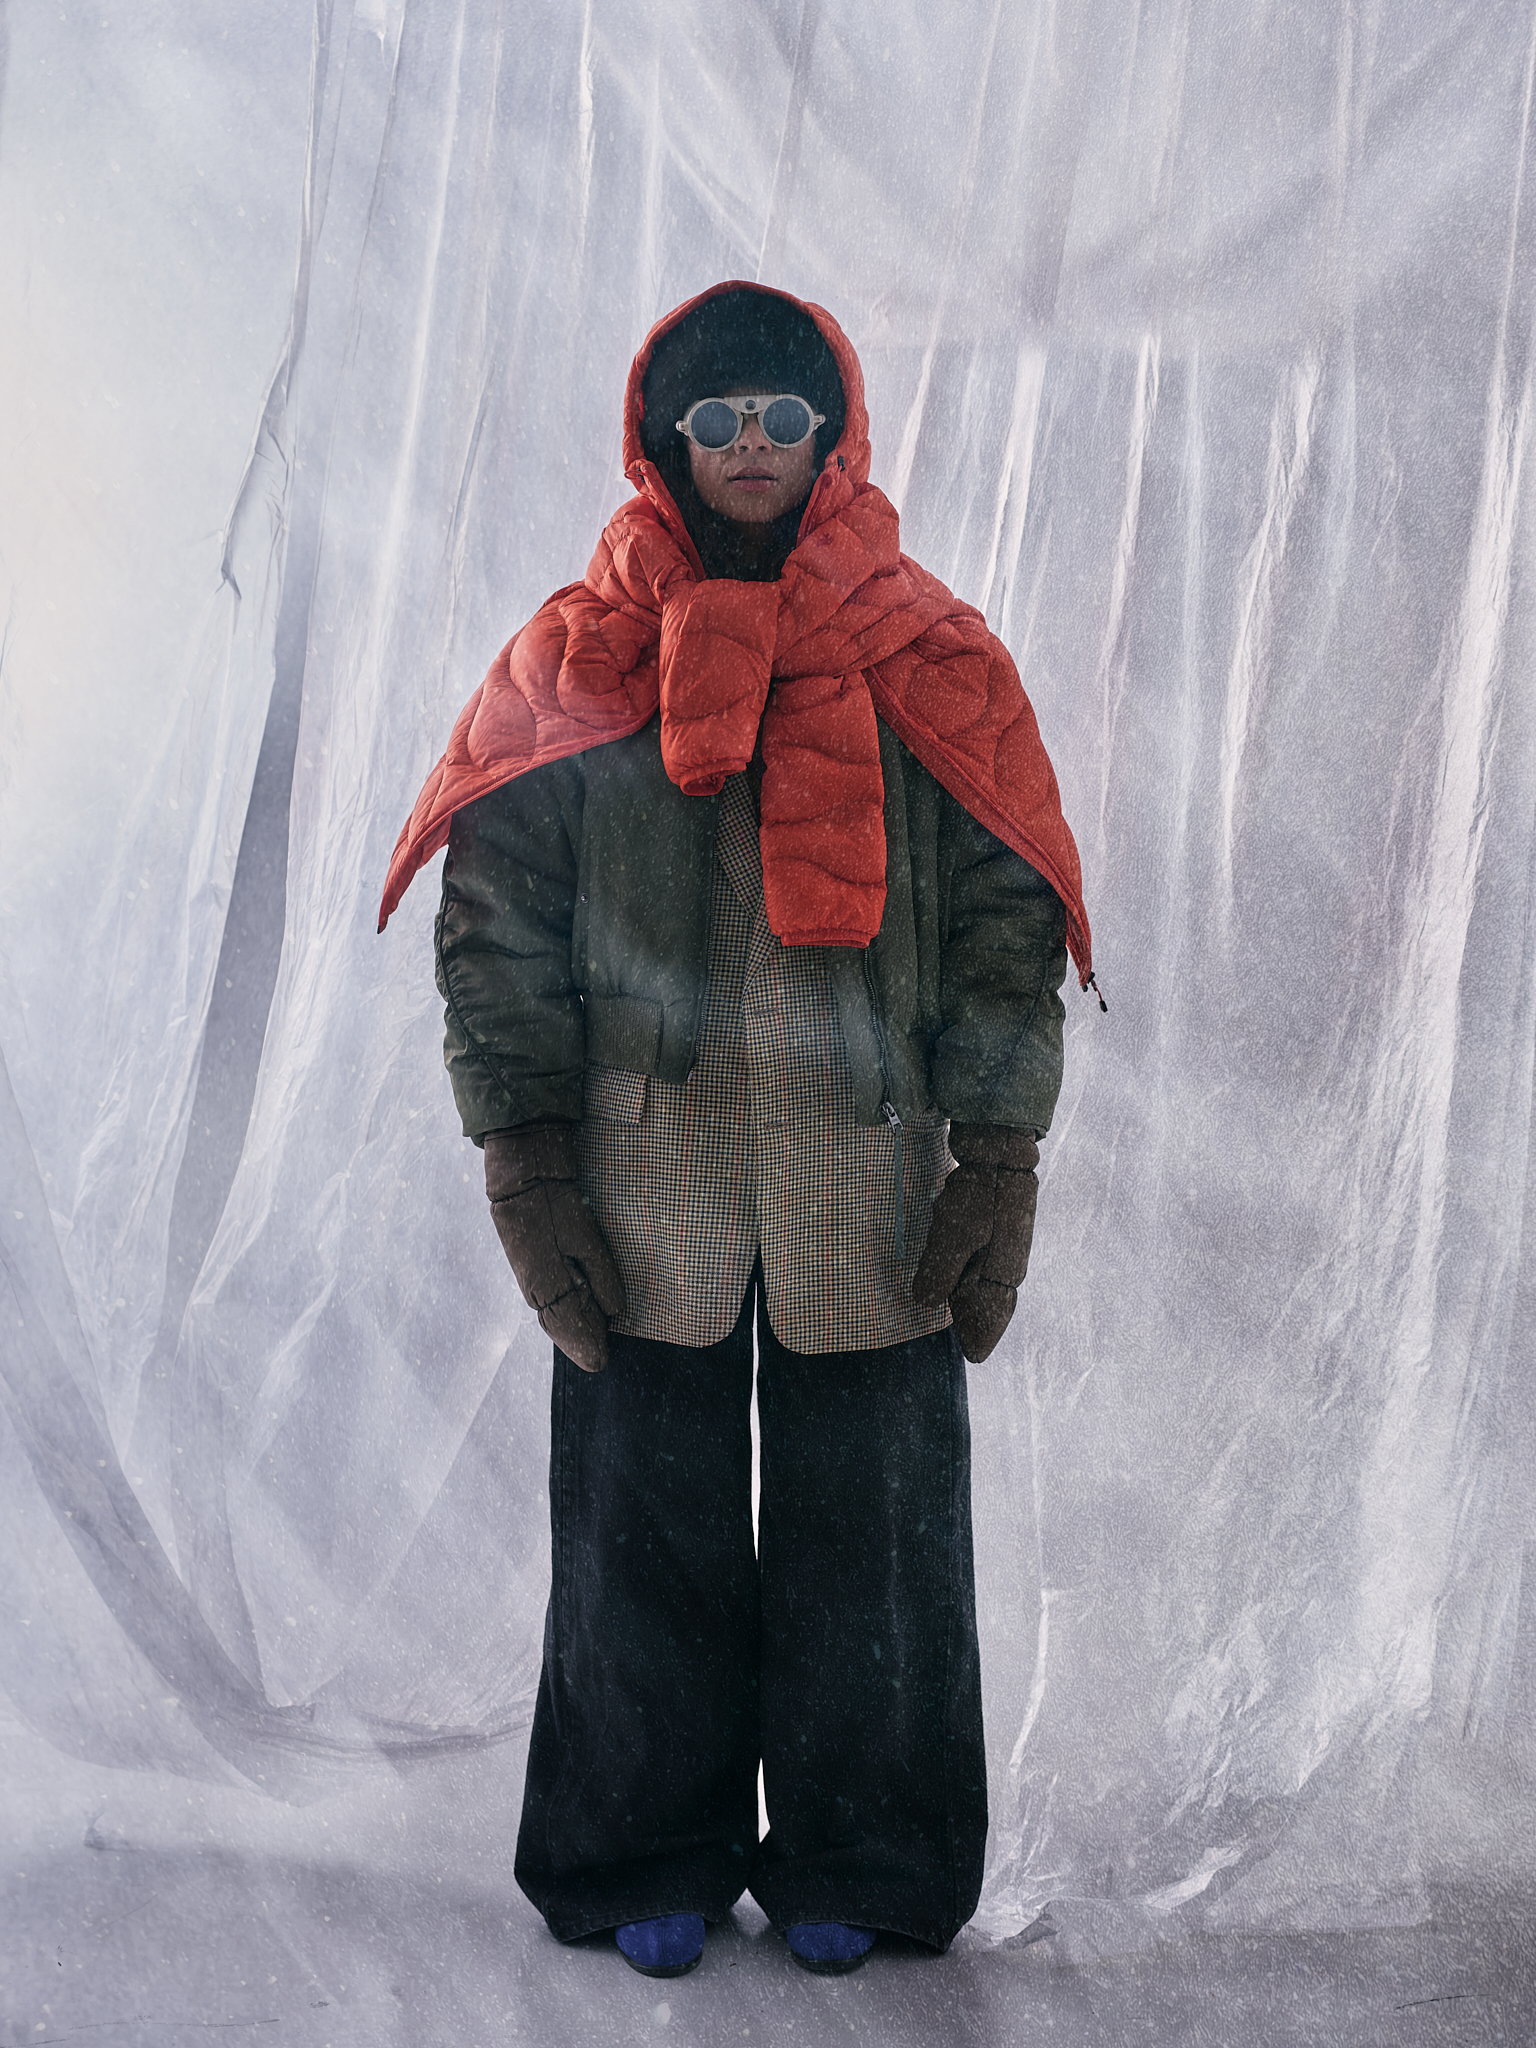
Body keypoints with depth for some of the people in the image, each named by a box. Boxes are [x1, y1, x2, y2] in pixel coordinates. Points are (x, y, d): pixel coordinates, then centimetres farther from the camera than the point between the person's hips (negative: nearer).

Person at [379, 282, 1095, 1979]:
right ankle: (654, 1858, 25)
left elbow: (1009, 921, 3)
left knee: (863, 1522, 7)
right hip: (645, 1178, 0)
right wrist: (527, 1152, -6)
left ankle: (847, 1864, 25)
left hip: (869, 1182, 0)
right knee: (648, 1521, 7)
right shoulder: (576, 660, 5)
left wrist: (998, 1159, -5)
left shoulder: (930, 662, 5)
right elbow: (497, 914, 2)